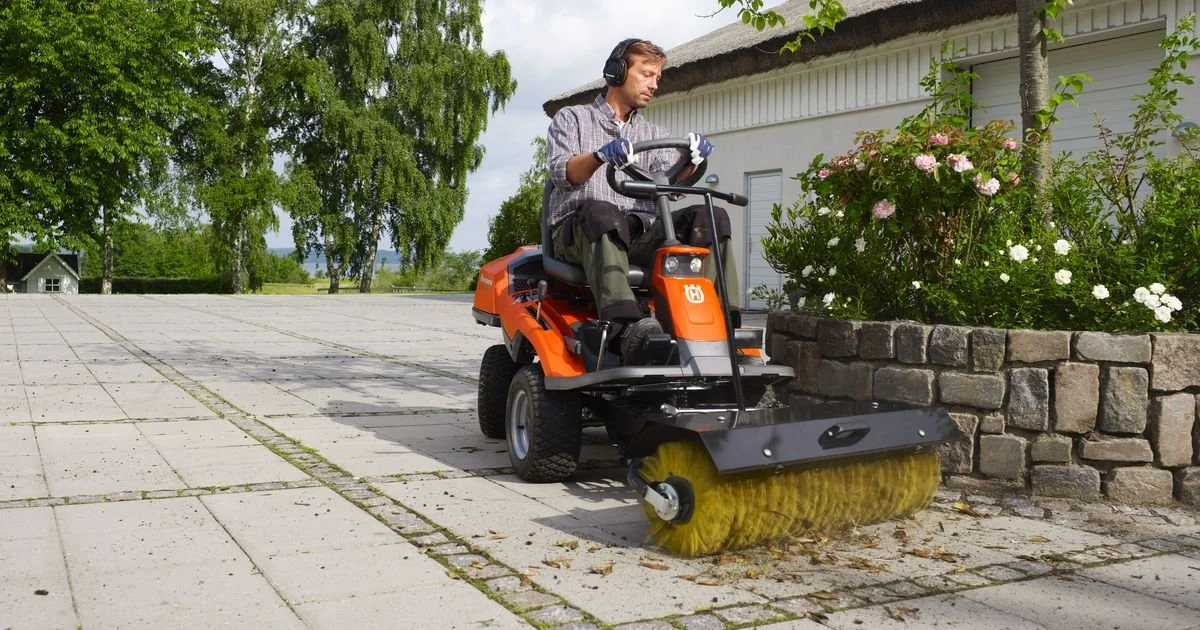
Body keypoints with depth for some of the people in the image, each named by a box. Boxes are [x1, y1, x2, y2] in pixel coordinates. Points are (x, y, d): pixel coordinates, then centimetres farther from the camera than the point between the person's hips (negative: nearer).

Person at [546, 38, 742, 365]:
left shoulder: (654, 134, 26)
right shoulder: (571, 119, 15)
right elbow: (561, 172, -5)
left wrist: (689, 161, -16)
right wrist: (601, 155, -26)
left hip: (640, 235, 4)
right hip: (578, 231, -4)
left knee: (710, 217, -20)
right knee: (601, 213, -40)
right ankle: (627, 326, -56)